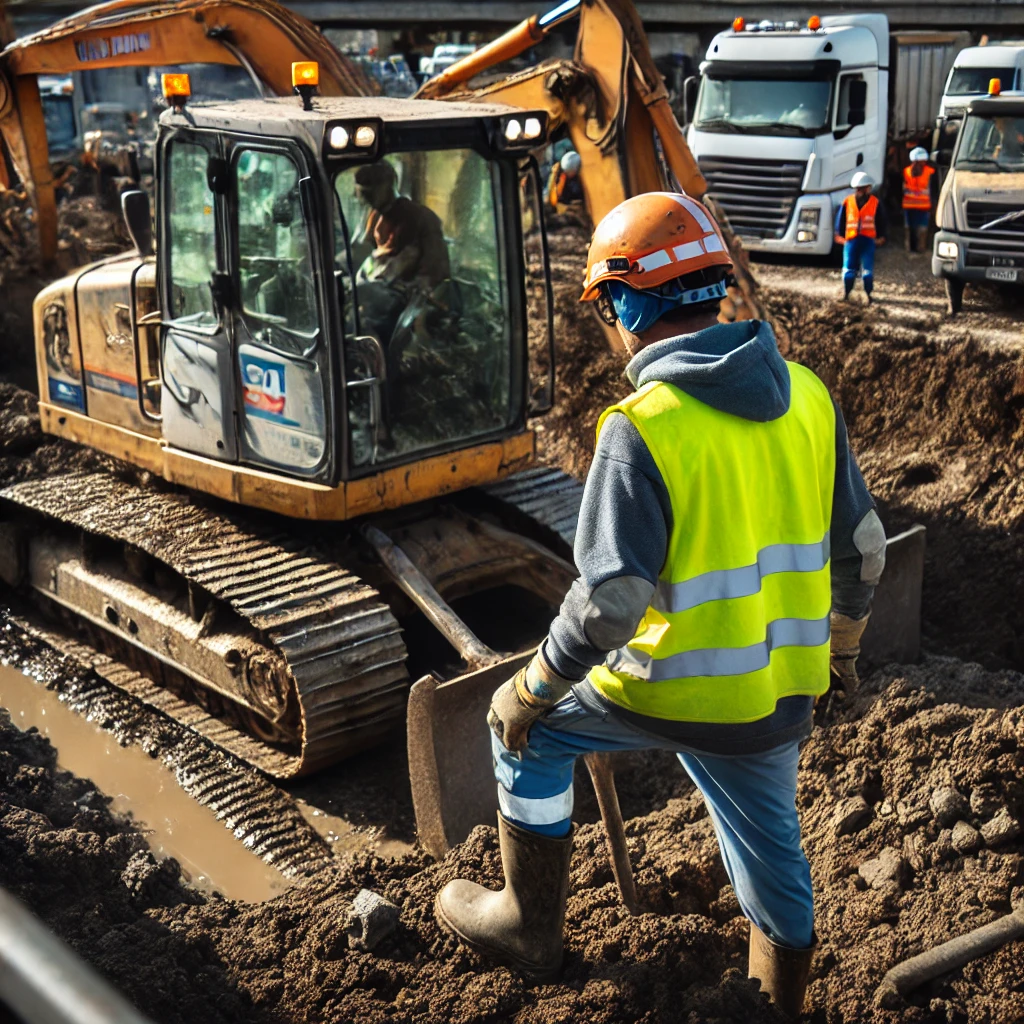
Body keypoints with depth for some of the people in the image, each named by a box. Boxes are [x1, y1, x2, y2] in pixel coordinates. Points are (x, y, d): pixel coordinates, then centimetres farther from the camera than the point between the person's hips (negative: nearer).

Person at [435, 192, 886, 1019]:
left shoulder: (642, 426, -21)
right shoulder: (806, 395, -1)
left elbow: (611, 601, -24)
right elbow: (863, 548, 7)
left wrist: (531, 690, -9)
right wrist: (843, 643, 25)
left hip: (680, 691, -6)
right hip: (784, 692, 6)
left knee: (528, 732, 19)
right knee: (772, 844, 26)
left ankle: (532, 931, 32)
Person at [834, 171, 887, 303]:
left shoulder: (875, 203, 3)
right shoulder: (847, 202, 4)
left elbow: (882, 221, 9)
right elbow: (840, 219, 10)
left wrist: (881, 236, 7)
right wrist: (839, 235, 7)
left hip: (868, 240, -1)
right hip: (851, 239, 1)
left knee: (868, 269, 0)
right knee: (849, 268, 3)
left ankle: (868, 293, 10)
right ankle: (846, 293, 14)